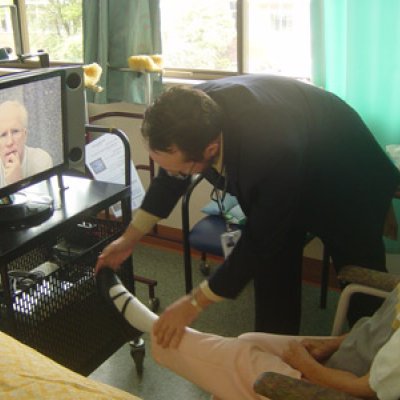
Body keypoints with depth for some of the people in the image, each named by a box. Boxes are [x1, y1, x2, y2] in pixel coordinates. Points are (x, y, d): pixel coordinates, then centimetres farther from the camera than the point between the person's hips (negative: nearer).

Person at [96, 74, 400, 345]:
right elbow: (170, 179, -7)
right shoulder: (193, 112, -29)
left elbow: (259, 242, -32)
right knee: (273, 272, 7)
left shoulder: (274, 154, -48)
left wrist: (195, 303, -24)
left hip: (348, 181, -5)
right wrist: (130, 238, -3)